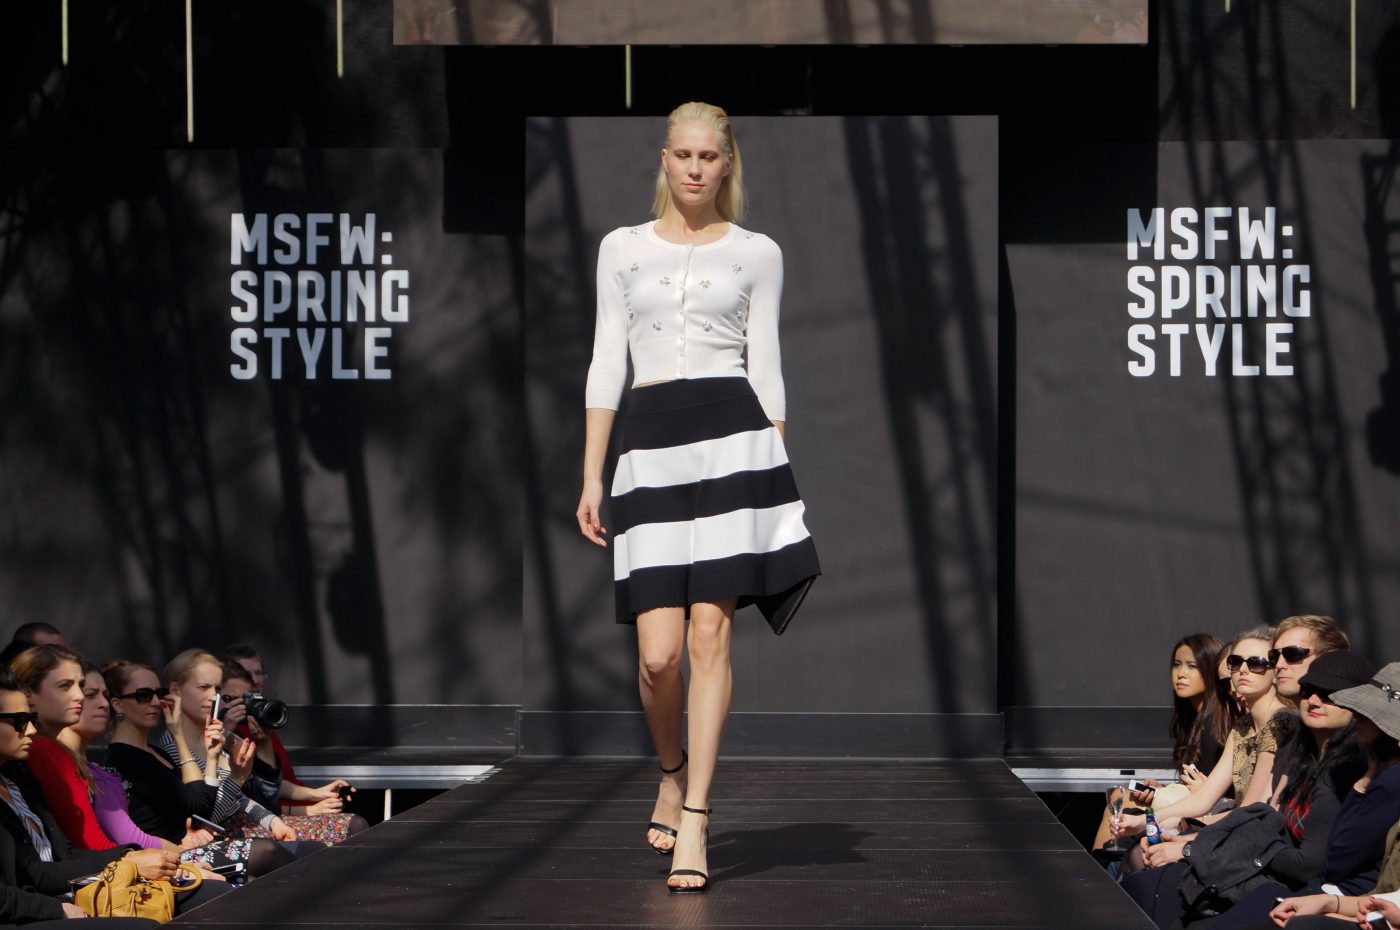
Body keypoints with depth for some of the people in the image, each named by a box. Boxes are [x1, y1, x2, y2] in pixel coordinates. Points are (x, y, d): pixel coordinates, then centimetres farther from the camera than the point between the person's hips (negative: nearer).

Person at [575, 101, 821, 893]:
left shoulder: (757, 254, 10)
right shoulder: (623, 249, 13)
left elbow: (766, 367, 10)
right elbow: (607, 364, 11)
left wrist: (778, 466, 5)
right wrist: (591, 478, 7)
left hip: (732, 436, -1)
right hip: (649, 442, 1)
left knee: (711, 634, -7)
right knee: (659, 652, -5)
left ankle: (695, 815, -3)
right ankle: (673, 774, 24)